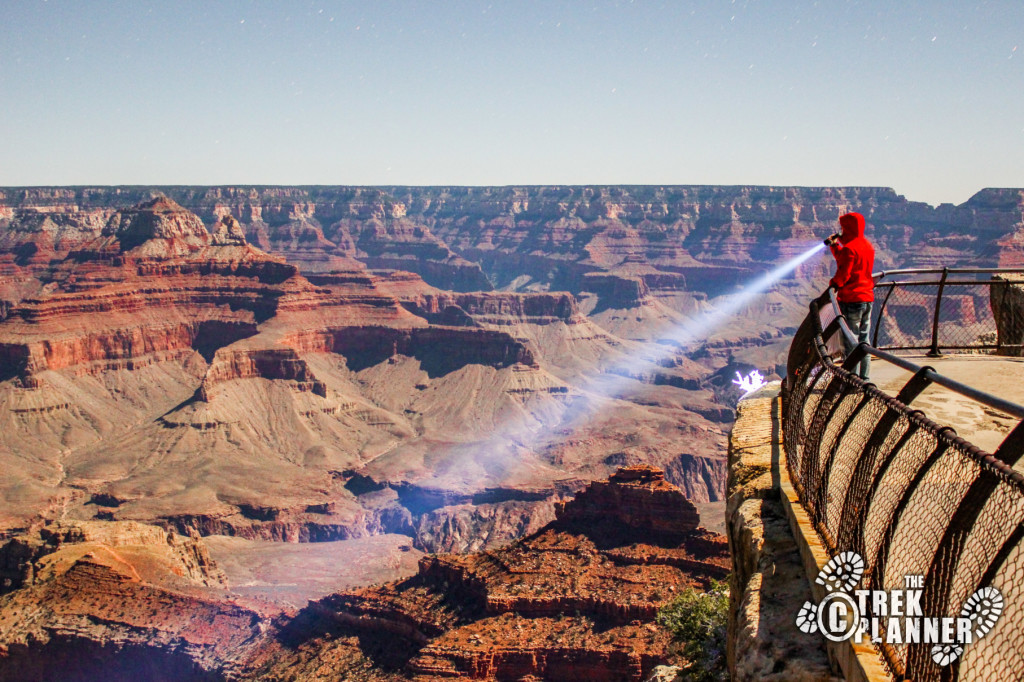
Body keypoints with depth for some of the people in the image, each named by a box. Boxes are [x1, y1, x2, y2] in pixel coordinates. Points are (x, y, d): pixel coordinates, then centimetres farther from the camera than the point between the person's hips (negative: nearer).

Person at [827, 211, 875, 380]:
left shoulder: (850, 248, -16)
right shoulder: (868, 245, 12)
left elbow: (843, 273, -18)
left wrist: (833, 284, -3)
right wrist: (835, 245, 20)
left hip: (851, 298, -9)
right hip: (867, 296, 9)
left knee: (850, 341, -4)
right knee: (864, 339, 13)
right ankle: (864, 378, 17)